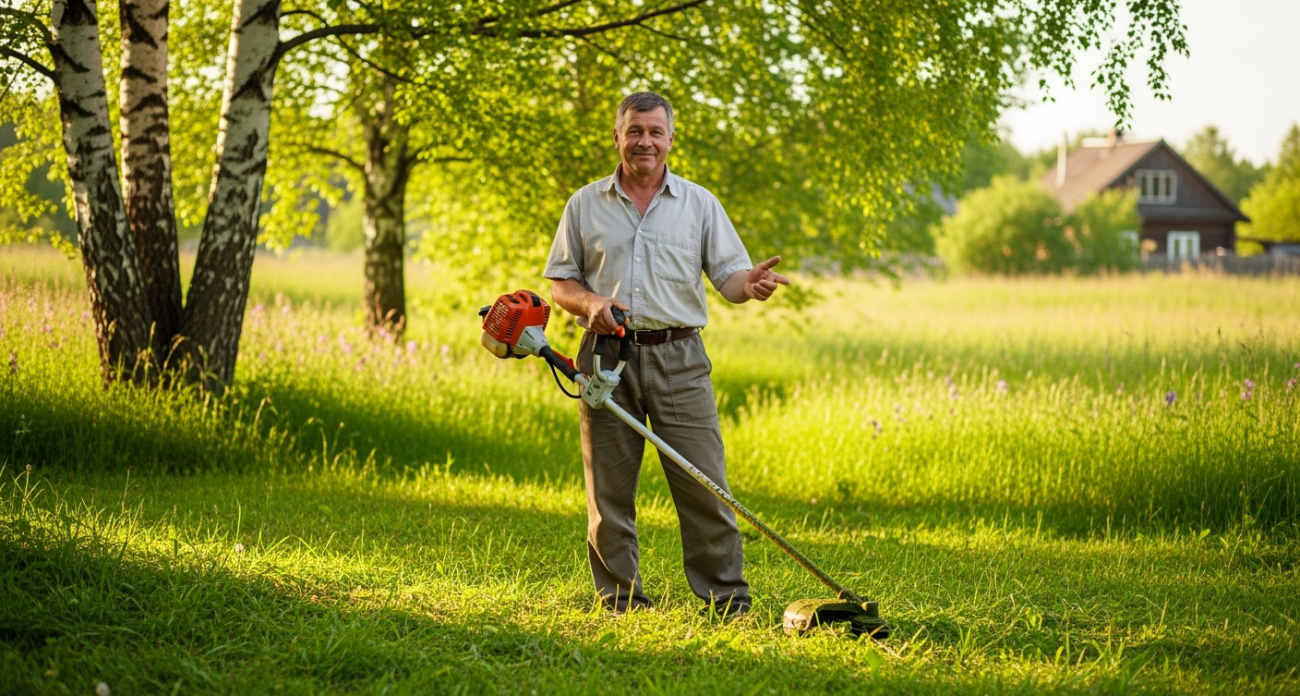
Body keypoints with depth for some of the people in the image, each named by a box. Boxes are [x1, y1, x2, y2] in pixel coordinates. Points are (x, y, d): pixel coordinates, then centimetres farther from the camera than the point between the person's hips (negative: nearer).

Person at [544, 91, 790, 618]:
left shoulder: (699, 203, 10)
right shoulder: (585, 205, 11)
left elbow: (727, 275, 6)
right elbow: (559, 282, 11)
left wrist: (749, 284, -17)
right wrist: (590, 302, -10)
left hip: (678, 358, -1)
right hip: (608, 357, 1)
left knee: (704, 483, -5)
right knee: (609, 487, 3)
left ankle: (725, 599, 1)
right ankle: (621, 600, 13)